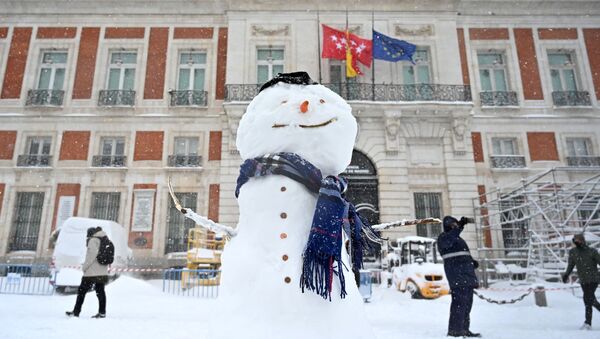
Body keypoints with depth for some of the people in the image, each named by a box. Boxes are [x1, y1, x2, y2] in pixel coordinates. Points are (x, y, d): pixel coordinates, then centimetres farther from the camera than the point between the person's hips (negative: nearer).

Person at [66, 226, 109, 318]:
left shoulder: (93, 240, -7)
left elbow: (93, 253, -21)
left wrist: (85, 266, -13)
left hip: (92, 272, -7)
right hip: (102, 272, 7)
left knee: (82, 291, 5)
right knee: (100, 291, 7)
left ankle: (76, 312, 11)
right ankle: (102, 312, 5)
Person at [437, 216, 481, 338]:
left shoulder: (457, 238, 28)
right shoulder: (444, 236, -1)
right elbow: (448, 241, -27)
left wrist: (472, 262, 12)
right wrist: (459, 227, -34)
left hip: (466, 274, 10)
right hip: (457, 274, -10)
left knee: (467, 302, 10)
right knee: (460, 301, -16)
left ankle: (464, 329, 17)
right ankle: (454, 330, -16)